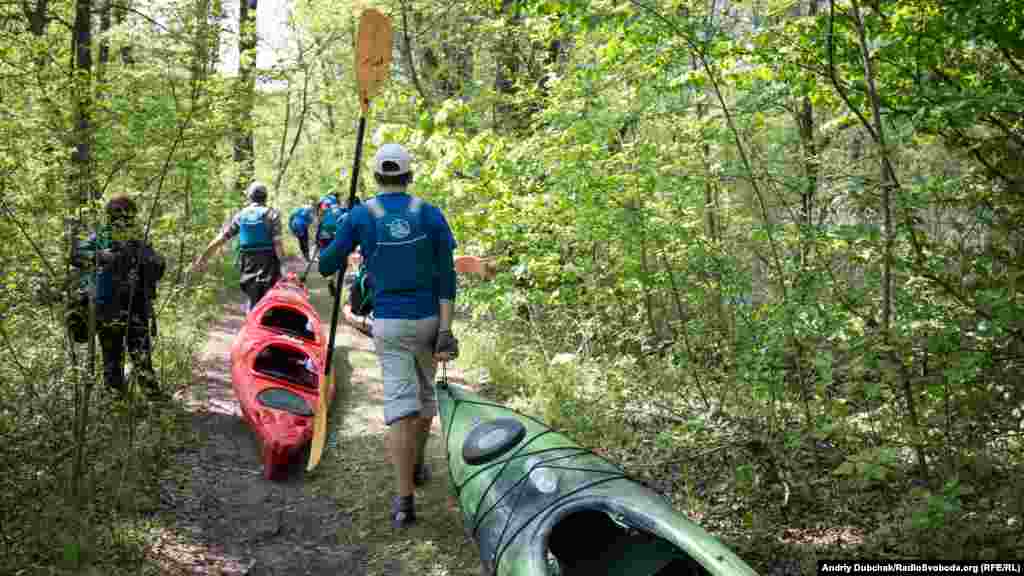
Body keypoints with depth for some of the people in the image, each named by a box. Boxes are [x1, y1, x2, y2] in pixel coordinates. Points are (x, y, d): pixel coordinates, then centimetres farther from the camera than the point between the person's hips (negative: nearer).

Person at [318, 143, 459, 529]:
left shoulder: (360, 216, -3)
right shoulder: (430, 214, -1)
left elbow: (326, 267, 3)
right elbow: (446, 276, -6)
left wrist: (326, 252, 25)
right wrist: (446, 329, -6)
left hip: (389, 324, -1)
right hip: (428, 320, 2)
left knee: (400, 404, -3)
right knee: (425, 392, 21)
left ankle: (404, 499, -8)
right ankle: (417, 468, 40)